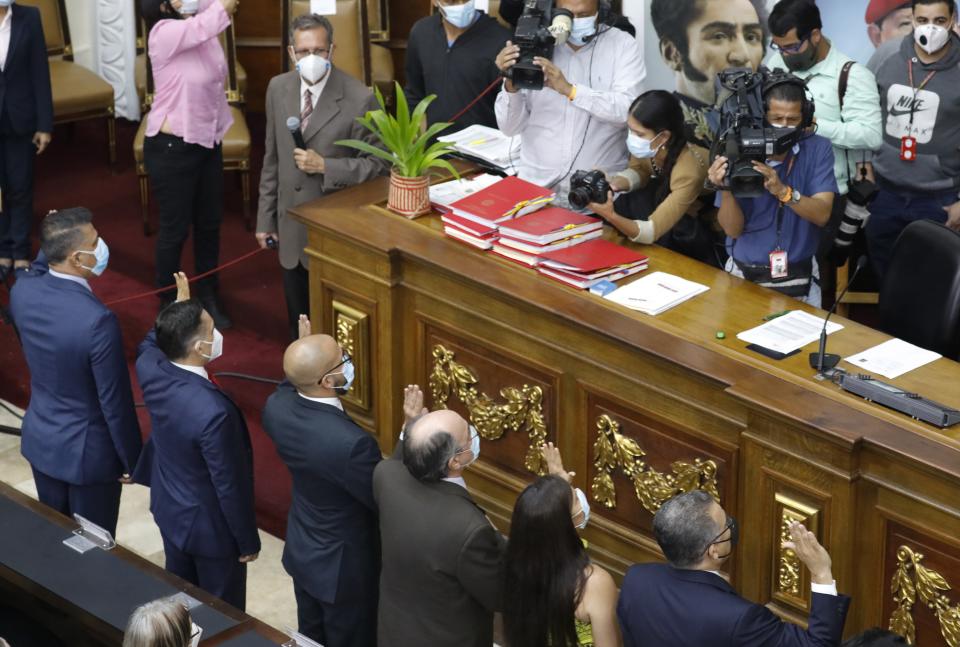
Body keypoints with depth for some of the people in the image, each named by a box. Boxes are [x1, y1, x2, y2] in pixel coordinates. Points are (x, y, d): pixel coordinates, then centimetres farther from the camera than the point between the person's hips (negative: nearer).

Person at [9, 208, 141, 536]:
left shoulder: (22, 291, -13)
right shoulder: (98, 320, -33)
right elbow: (115, 400, -21)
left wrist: (52, 240, 8)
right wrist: (132, 460, -9)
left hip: (40, 440, 7)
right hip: (88, 451, -7)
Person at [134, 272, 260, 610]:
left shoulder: (151, 369, -19)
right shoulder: (214, 412, -39)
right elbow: (230, 485, -26)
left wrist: (178, 309, 14)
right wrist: (248, 541, -12)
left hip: (169, 510, 8)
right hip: (211, 527, -7)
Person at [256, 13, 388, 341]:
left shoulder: (359, 98, -16)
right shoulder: (278, 88, 1)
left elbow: (377, 164, -10)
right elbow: (272, 158, 9)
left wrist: (325, 166, -21)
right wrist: (265, 217, 11)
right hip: (291, 226, 5)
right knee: (298, 318, 16)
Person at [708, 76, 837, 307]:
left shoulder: (818, 149, -4)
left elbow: (822, 214, -15)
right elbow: (733, 229, -6)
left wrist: (782, 191, -30)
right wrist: (725, 189, -24)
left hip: (798, 278, 0)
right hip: (743, 275, 0)